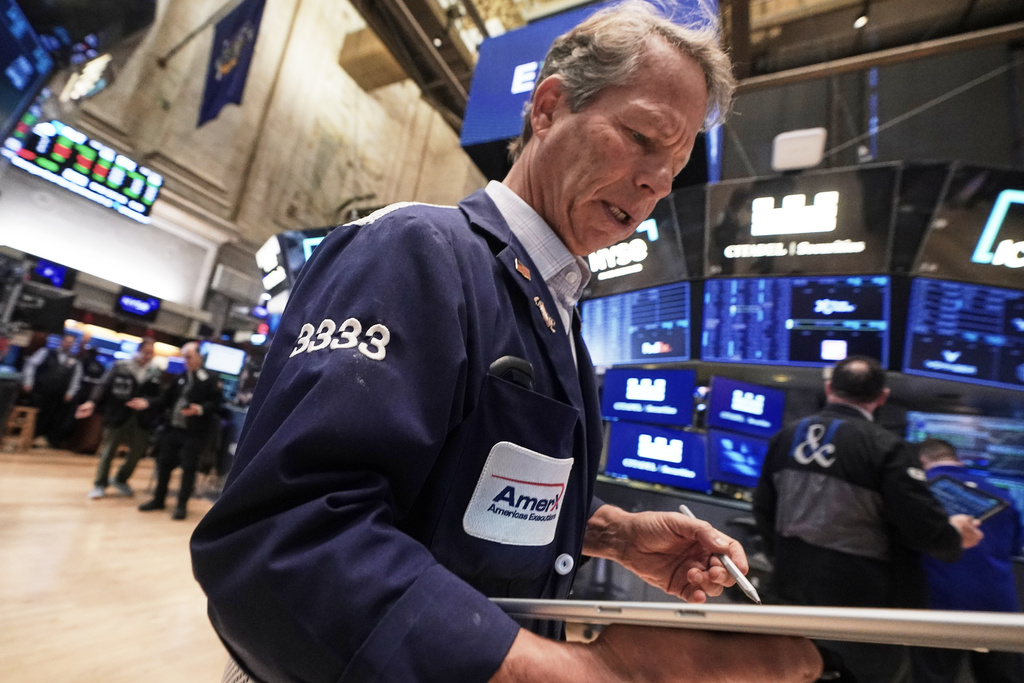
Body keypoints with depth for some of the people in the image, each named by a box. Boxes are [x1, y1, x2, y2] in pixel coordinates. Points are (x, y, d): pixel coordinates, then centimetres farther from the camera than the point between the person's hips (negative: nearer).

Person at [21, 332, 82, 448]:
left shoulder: (75, 361, 10)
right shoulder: (47, 352, 5)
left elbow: (76, 377, 10)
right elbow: (31, 364, 0)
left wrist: (70, 393, 1)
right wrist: (27, 382, -8)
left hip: (57, 397, 1)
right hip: (39, 392, -1)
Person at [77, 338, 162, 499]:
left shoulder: (155, 372, 1)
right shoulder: (120, 367, -4)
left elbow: (159, 396, -1)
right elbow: (103, 386, -9)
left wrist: (147, 402, -19)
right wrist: (92, 402, -22)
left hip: (141, 420, 3)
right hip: (117, 416, -2)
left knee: (137, 451, 11)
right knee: (108, 451, 10)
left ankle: (120, 480, 35)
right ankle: (100, 484, 28)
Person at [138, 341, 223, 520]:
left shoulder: (210, 380, -6)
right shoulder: (180, 379, 15)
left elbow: (216, 402, -12)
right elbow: (166, 399, 14)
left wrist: (201, 409, -28)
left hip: (194, 433, -7)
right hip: (173, 429, 7)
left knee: (188, 468, 0)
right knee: (164, 463, 14)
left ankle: (182, 505, 12)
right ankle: (159, 499, 31)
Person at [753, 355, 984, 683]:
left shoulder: (786, 436, -2)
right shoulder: (885, 447, -19)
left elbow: (763, 507, 6)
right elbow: (923, 525, -18)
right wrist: (955, 535, 7)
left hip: (794, 583, 4)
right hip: (857, 593, -4)